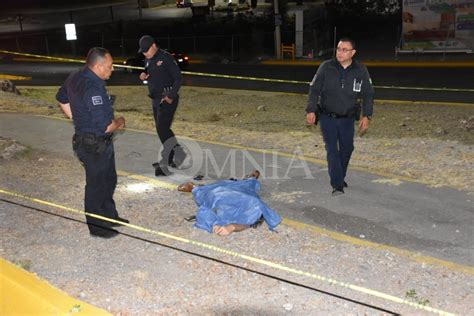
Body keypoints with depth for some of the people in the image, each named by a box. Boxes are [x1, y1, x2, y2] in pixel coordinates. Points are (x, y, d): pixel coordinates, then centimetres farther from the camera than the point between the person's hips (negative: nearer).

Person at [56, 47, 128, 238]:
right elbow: (105, 126, -30)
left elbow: (62, 99, 20)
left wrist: (78, 119, 20)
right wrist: (119, 122, -9)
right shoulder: (92, 88, -29)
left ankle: (110, 216, 40)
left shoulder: (75, 78, 2)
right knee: (97, 186, 7)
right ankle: (97, 227, 25)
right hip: (95, 145, -10)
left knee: (109, 180, 23)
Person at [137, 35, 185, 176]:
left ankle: (165, 163, -12)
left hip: (167, 99, -9)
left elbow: (178, 78, -14)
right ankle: (170, 158, 24)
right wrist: (144, 76, 0)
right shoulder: (148, 60, 12)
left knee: (162, 129, -16)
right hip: (156, 99, 9)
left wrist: (171, 96, -20)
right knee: (162, 129, 13)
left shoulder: (166, 57, -13)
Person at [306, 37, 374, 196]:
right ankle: (337, 185, -7)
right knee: (332, 150, -9)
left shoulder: (361, 71, -5)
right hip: (327, 118, -3)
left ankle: (340, 178, 37)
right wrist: (311, 110, -12)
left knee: (347, 149, 15)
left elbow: (368, 95, 3)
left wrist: (366, 116, -3)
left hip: (347, 119, 3)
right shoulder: (326, 67, -10)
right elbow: (314, 90, -4)